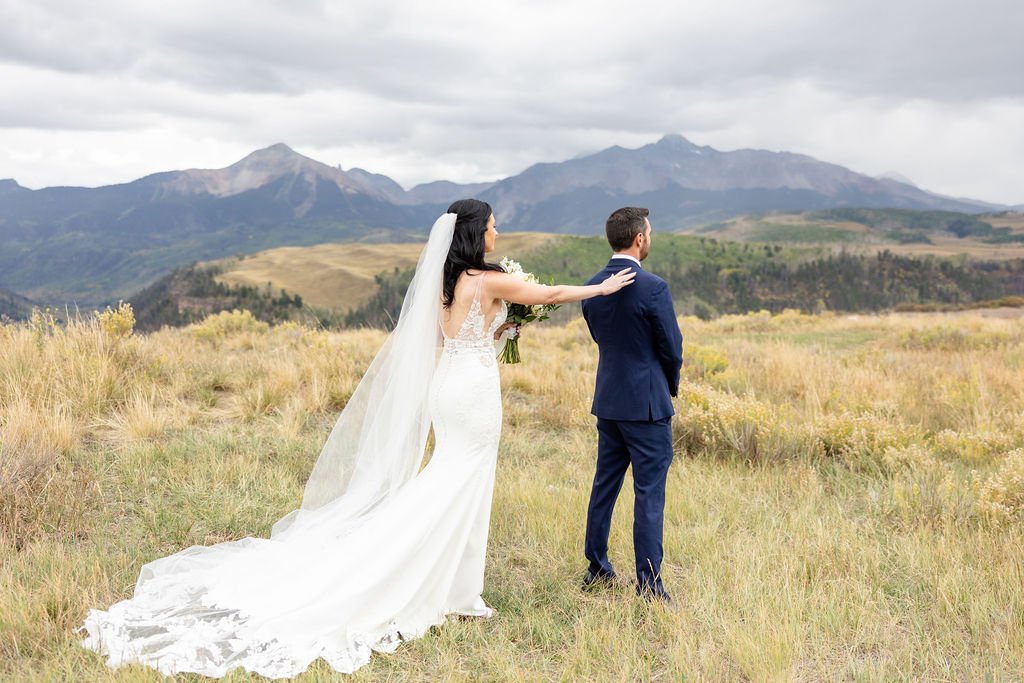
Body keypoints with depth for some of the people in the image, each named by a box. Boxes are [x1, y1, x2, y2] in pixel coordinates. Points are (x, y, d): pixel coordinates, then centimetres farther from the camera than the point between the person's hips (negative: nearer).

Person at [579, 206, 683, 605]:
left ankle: (596, 569, 26)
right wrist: (671, 387, 10)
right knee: (649, 494, -1)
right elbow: (671, 348, -10)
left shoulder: (591, 288, 3)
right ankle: (649, 584, 4)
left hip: (608, 401, 7)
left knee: (604, 484, 16)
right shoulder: (653, 288, -17)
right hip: (647, 404, -7)